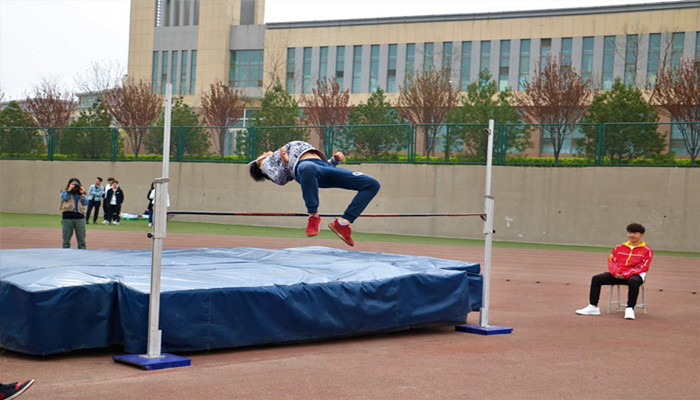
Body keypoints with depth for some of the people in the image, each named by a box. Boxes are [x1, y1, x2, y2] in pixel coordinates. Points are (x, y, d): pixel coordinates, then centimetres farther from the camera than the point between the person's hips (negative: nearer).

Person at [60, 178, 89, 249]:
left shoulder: (81, 194, 16)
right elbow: (64, 198, -9)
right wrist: (69, 190, -9)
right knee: (66, 237, 2)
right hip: (67, 216, -1)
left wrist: (82, 194, -4)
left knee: (81, 238, 1)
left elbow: (86, 202, 1)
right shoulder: (64, 192, 12)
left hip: (79, 217, 1)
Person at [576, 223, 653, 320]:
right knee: (597, 278, -13)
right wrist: (615, 272, -11)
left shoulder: (646, 250, 0)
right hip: (617, 275, 5)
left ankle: (630, 308, -31)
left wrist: (625, 274, -19)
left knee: (633, 281, -41)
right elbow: (611, 261, 11)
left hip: (635, 274, -4)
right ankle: (593, 307, -14)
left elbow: (642, 267, -8)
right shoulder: (620, 247, 14)